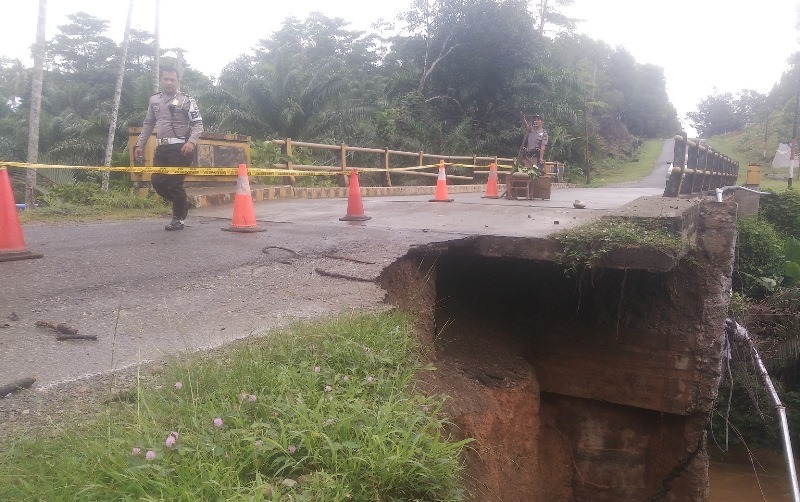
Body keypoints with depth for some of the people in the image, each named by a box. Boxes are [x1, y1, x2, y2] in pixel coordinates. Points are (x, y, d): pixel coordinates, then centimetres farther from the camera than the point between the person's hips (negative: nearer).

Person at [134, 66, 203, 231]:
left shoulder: (186, 100, -2)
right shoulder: (154, 100, 15)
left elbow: (198, 124, -5)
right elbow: (148, 124, 21)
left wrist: (191, 142, -21)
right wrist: (140, 144, 16)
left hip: (180, 148, -6)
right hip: (162, 148, 6)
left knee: (175, 183, -8)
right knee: (157, 181, 1)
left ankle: (179, 218, 9)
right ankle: (182, 203, 25)